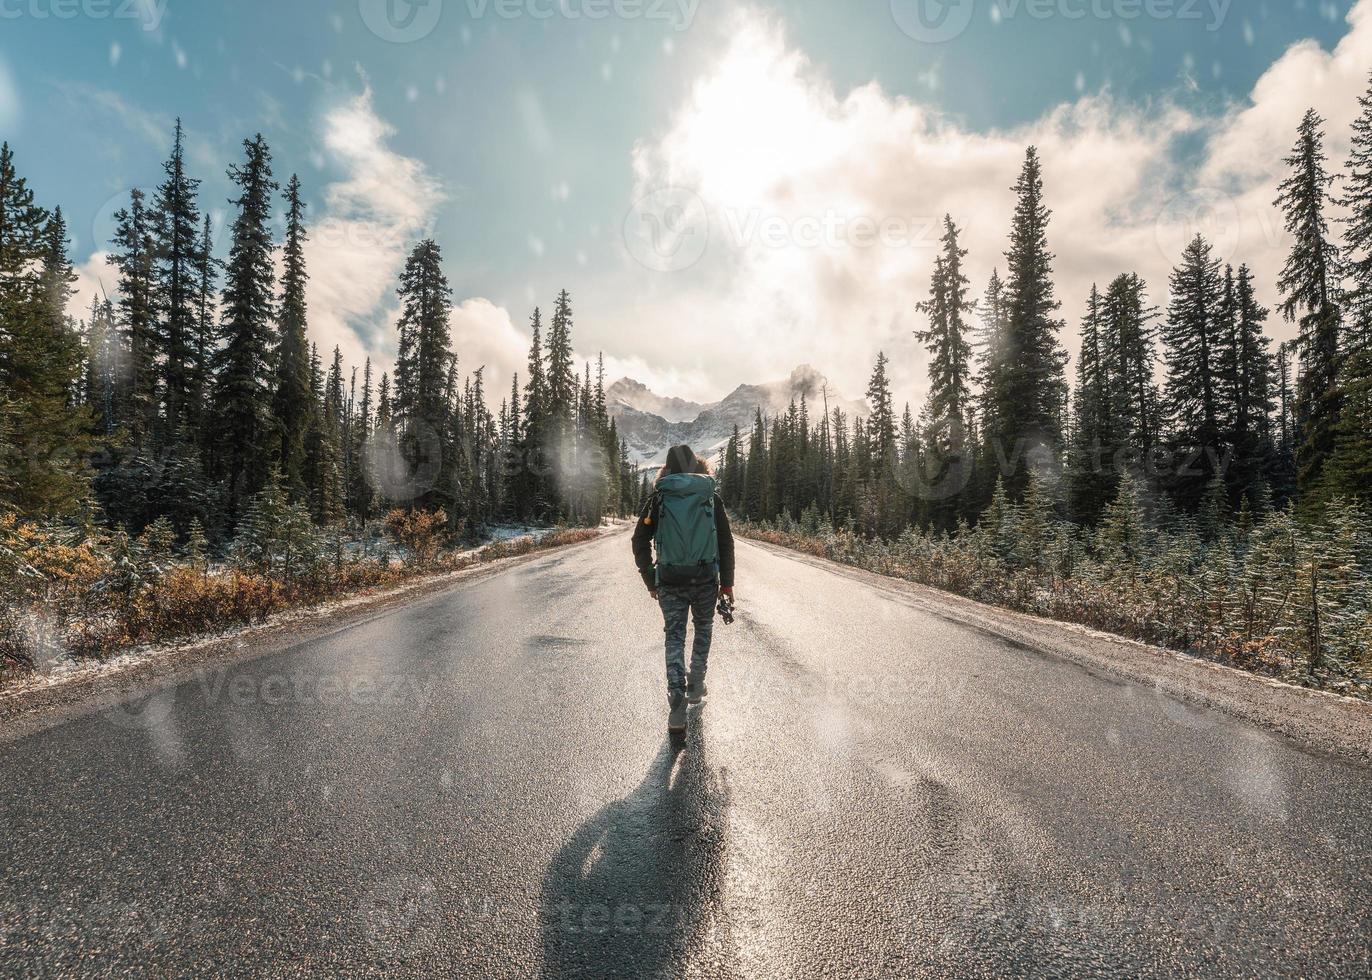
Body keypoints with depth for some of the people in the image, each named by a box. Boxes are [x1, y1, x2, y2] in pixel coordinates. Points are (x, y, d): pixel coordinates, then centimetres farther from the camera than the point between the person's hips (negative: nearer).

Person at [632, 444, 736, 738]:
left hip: (670, 580, 0)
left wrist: (651, 581, 10)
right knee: (704, 628, 23)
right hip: (706, 578, 0)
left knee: (674, 637, 5)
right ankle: (696, 685, 29)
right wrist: (727, 582, 6)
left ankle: (677, 706, -5)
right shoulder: (711, 497, 1)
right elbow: (726, 542, 0)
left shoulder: (658, 498, 2)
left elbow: (640, 542, 2)